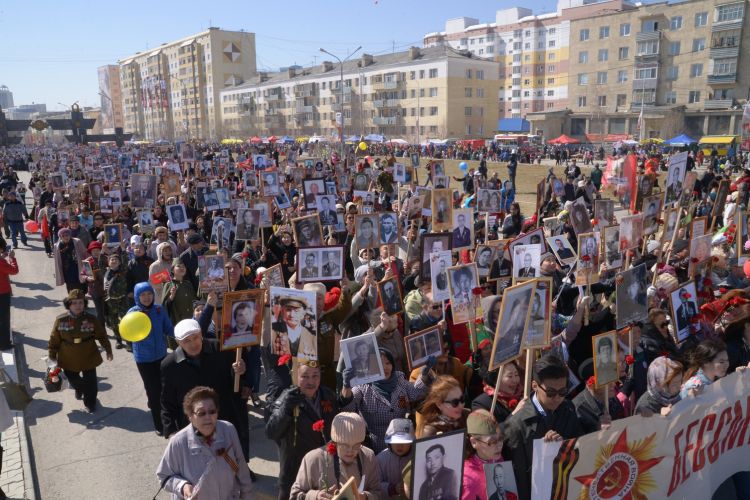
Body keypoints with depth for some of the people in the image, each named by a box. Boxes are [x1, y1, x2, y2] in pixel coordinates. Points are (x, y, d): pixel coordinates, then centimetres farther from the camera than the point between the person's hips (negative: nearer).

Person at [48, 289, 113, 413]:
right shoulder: (60, 320, -13)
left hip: (88, 358, -1)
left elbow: (102, 336, -4)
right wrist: (52, 355, 2)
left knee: (90, 382, 9)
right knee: (73, 380, 22)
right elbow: (54, 339, -3)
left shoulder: (91, 319, -14)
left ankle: (90, 403, 33)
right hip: (68, 360, 1)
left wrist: (108, 350, -1)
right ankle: (79, 389, 58)